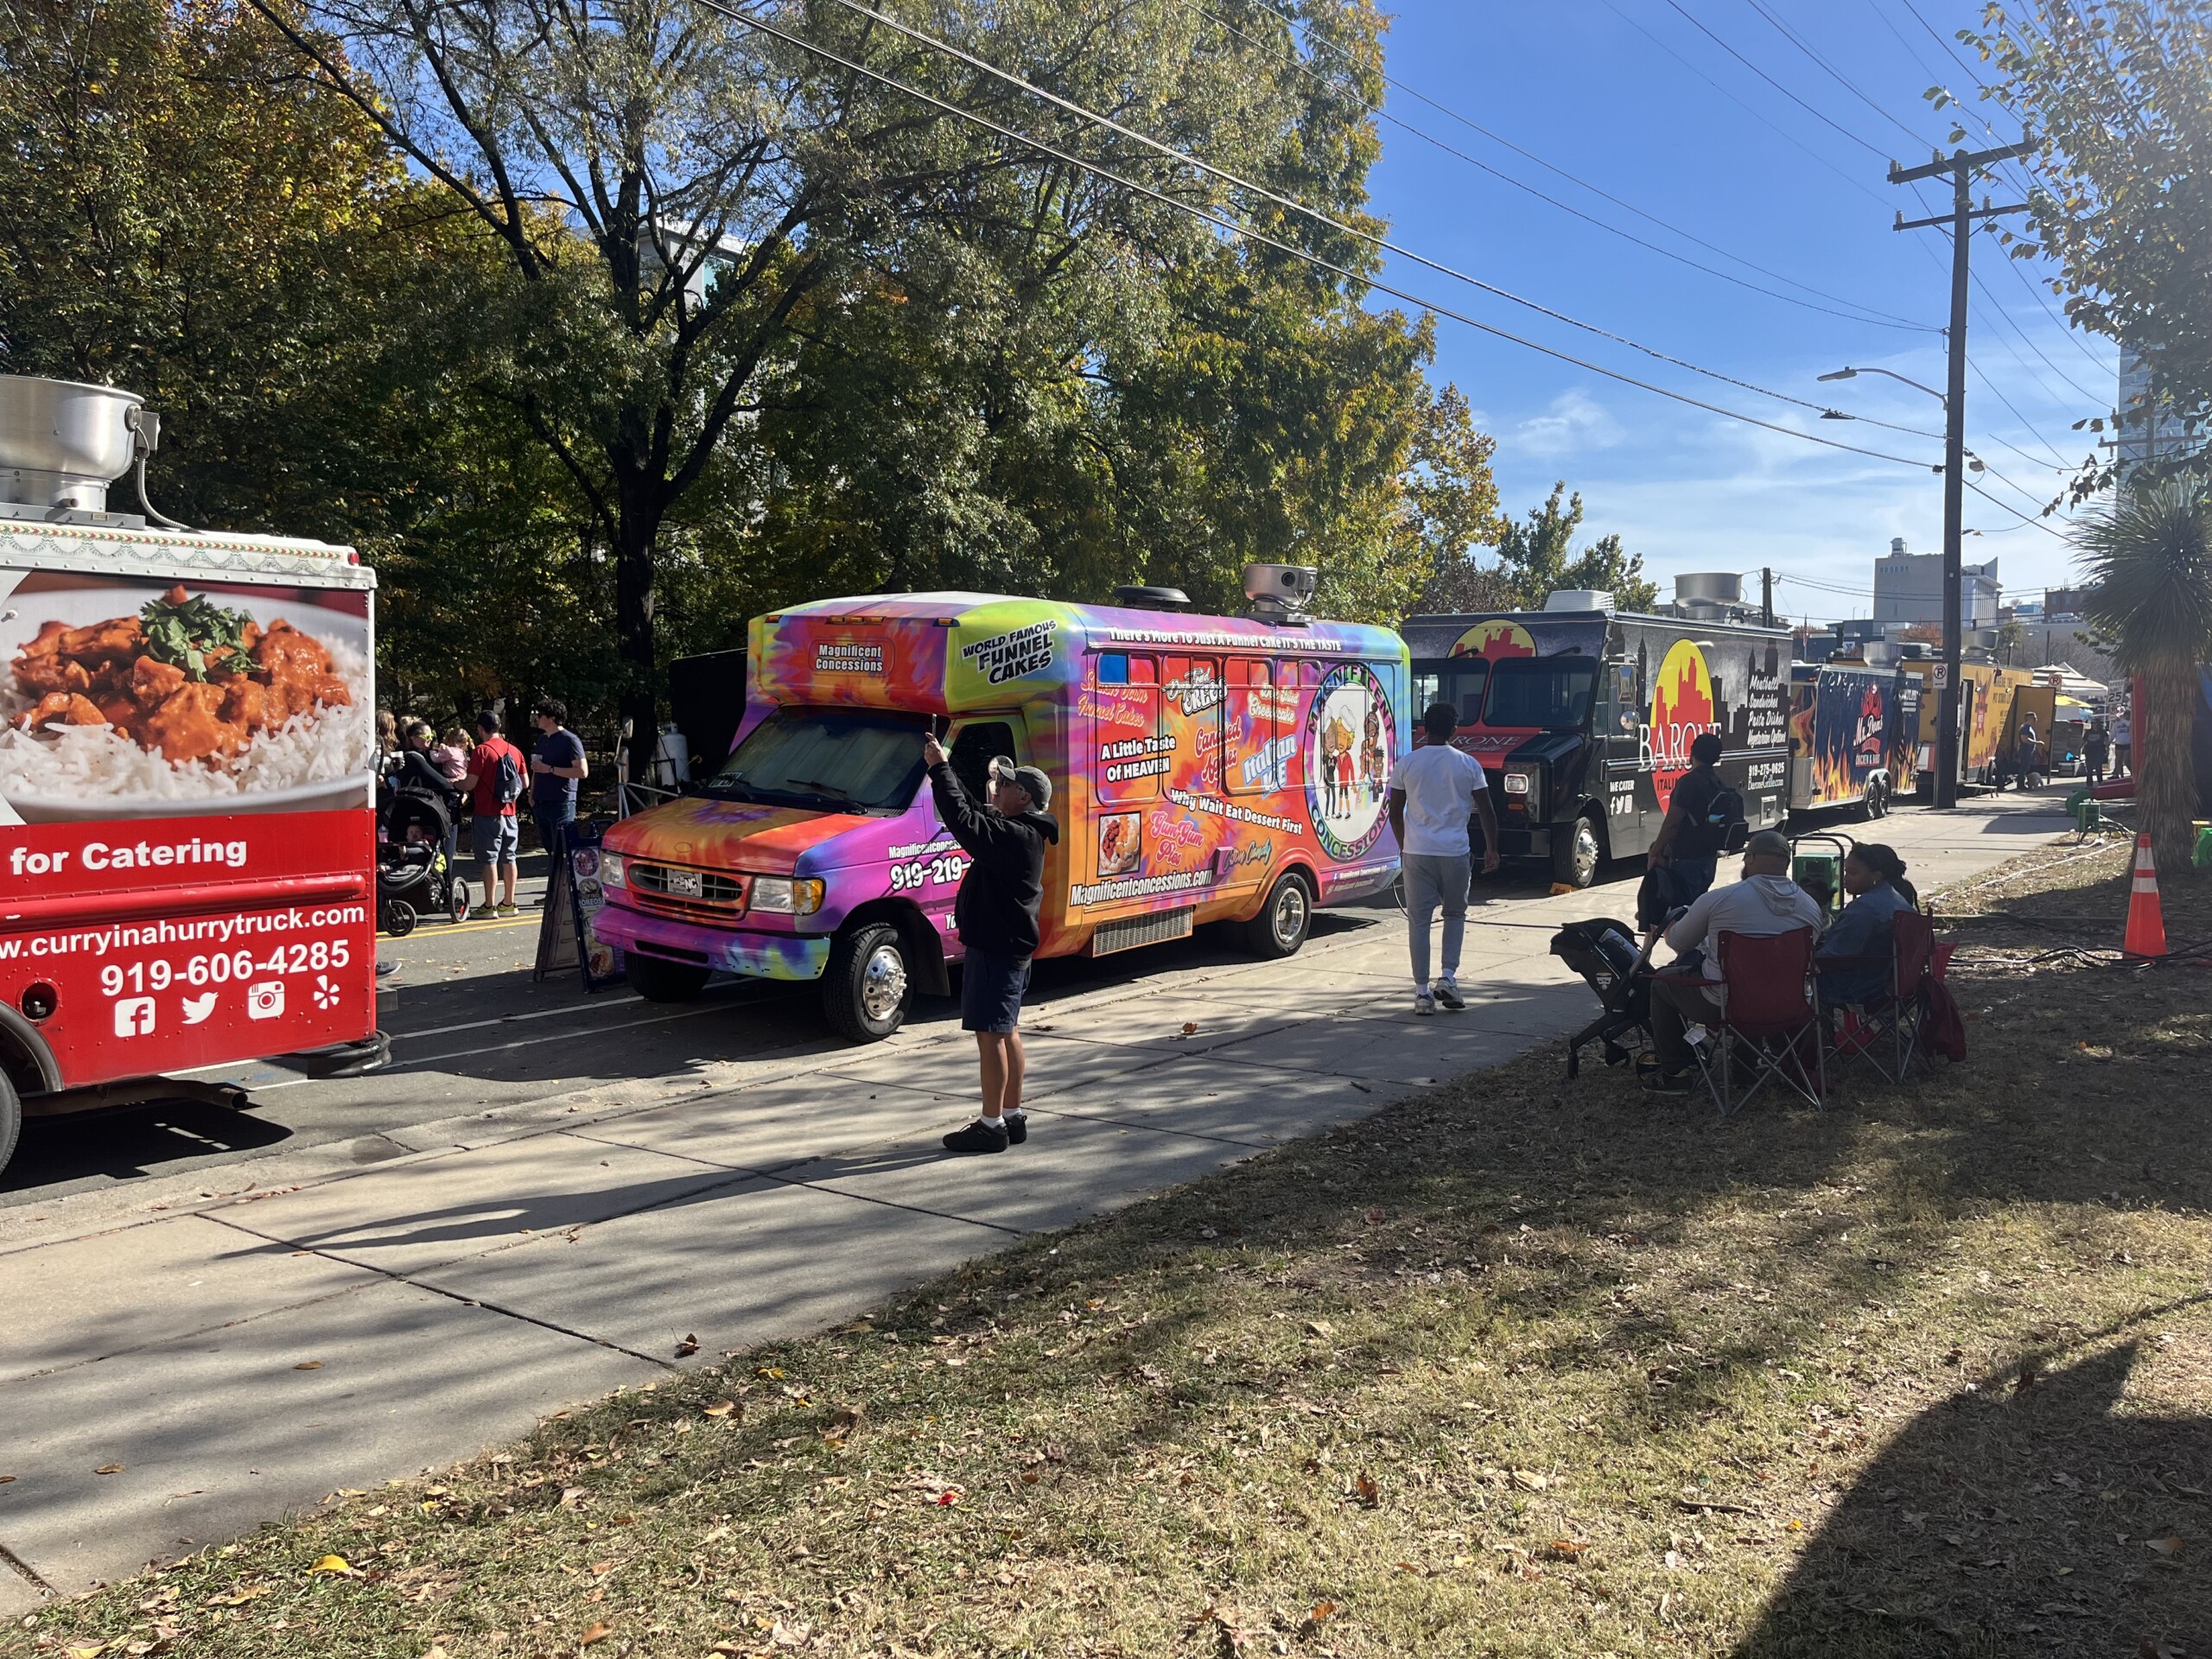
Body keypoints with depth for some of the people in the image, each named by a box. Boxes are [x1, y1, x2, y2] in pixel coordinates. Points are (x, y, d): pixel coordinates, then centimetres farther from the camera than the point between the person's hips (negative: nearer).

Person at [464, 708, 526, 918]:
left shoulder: (482, 750, -11)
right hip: (509, 812, 6)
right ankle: (508, 903, 17)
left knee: (489, 860, -3)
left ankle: (489, 906, -1)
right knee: (508, 858, 11)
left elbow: (471, 783, -15)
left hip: (486, 813, -6)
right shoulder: (514, 750, 7)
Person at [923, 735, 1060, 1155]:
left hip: (995, 950, -11)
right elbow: (974, 812, 18)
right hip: (1008, 946, 11)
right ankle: (1012, 1117, 24)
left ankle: (991, 1125, 1)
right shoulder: (1020, 832, 11)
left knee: (990, 1034, -5)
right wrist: (940, 767, 11)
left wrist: (940, 768, -21)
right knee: (1007, 1032, 16)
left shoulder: (1015, 837, -21)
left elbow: (962, 820, -29)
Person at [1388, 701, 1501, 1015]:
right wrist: (1491, 849, 13)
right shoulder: (1468, 764, 0)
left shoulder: (1407, 763, 1)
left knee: (1419, 920, 4)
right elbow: (1486, 811, 2)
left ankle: (1422, 992, 3)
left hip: (1416, 852, 0)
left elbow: (1395, 812, 7)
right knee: (1455, 914, 18)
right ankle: (1448, 978, 6)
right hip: (1455, 851, 0)